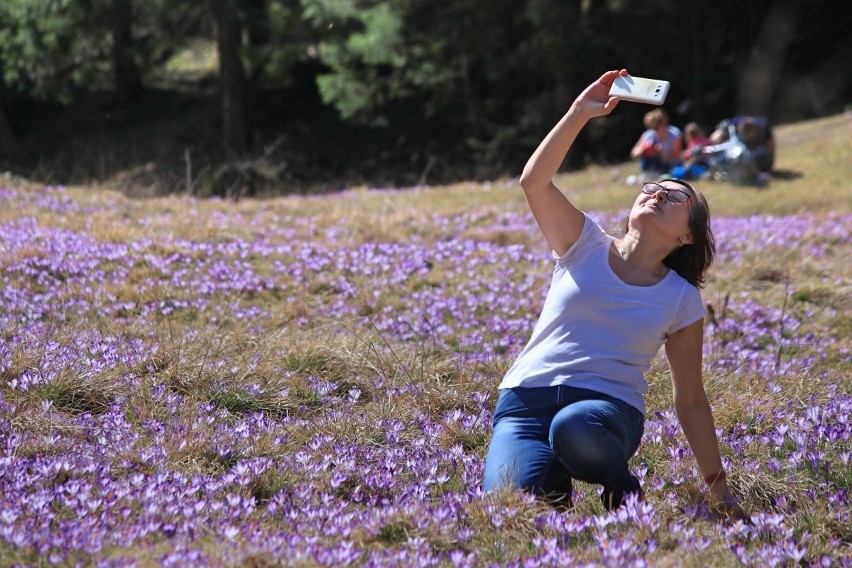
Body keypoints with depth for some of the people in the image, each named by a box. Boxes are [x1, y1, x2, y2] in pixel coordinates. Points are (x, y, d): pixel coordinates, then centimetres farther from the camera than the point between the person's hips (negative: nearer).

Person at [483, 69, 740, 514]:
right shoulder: (586, 247, 9)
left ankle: (621, 486, -5)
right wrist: (580, 112, -13)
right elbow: (534, 182, -6)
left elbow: (690, 399, 13)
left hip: (609, 405, -1)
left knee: (574, 427, -40)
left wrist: (718, 486, 11)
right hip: (527, 395, 1)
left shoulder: (681, 299, 9)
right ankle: (554, 476, 9)